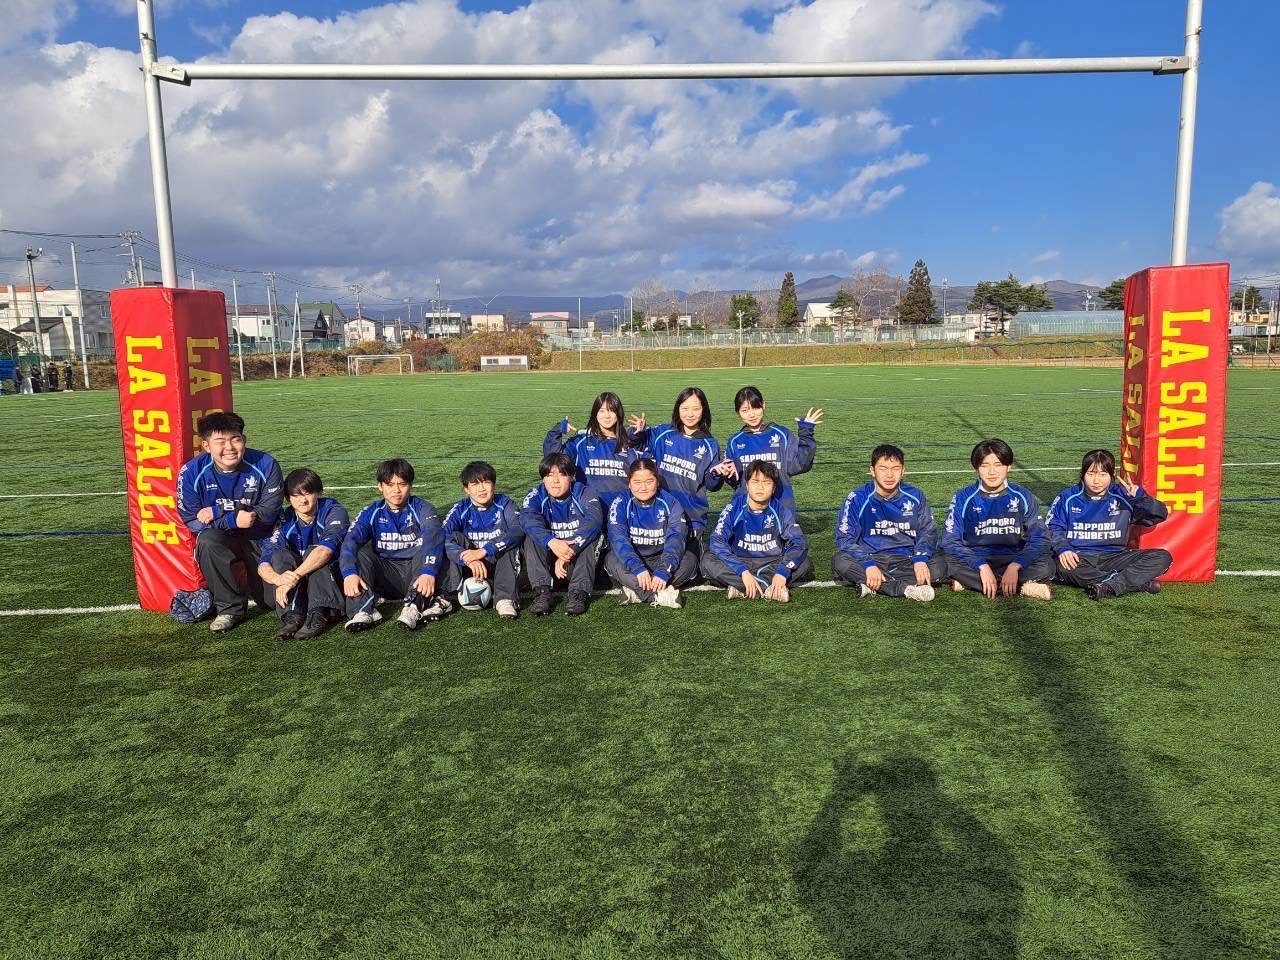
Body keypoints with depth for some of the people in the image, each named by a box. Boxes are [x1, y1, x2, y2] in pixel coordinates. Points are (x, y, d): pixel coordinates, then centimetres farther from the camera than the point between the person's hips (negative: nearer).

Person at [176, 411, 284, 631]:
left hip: (261, 538, 0)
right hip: (220, 537, 0)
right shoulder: (192, 472, -16)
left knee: (271, 600, -1)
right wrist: (234, 520, -30)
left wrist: (217, 513, -23)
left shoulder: (265, 465, -18)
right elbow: (192, 520, -14)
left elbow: (268, 512, -18)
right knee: (207, 541, -36)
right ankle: (230, 607, -18)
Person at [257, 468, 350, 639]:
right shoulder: (284, 520, -5)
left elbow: (326, 549, -33)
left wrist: (294, 576, -45)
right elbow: (263, 564, -17)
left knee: (313, 553, -28)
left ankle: (318, 615, -38)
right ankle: (292, 615, -36)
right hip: (298, 589, 3)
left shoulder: (334, 511, -13)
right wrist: (279, 579, -41)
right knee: (281, 555, -22)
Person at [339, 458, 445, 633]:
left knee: (428, 541, -27)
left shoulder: (422, 509, -4)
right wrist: (349, 572, -34)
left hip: (416, 573, -2)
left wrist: (428, 572, -43)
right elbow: (351, 539, -14)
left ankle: (415, 607, -40)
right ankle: (364, 611, -32)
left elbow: (433, 538, -24)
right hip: (386, 577, 2)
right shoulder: (372, 513, 3)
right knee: (359, 552, -18)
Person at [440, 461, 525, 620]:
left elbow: (518, 531, -28)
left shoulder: (504, 504, -9)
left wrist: (484, 551, -37)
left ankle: (505, 599, -33)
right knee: (455, 537, -22)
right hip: (468, 565, 1)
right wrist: (468, 558, -39)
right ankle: (446, 597, -26)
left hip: (500, 563, -1)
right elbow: (443, 538, -22)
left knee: (508, 541, -28)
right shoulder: (460, 509, -6)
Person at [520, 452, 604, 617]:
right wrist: (551, 542, -48)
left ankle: (579, 593, -33)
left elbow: (593, 520, -30)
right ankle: (542, 592, -32)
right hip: (548, 558, 1)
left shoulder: (585, 493, -9)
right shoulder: (536, 495, -6)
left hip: (580, 558, -1)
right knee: (532, 537, -23)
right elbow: (527, 518, -29)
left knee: (592, 535, -27)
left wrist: (569, 551, -42)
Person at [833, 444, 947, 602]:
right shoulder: (857, 499, -5)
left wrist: (920, 559, -17)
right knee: (840, 562, -31)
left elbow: (928, 531, 5)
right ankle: (907, 588, -32)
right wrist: (868, 564, -26)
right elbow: (845, 538, -10)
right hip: (871, 558, -1)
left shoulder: (915, 496, 3)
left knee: (939, 564, -25)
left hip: (906, 561, 2)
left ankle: (872, 586, -29)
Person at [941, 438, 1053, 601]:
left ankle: (970, 582, -24)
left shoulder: (1023, 497, -1)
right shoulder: (963, 498, -5)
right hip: (974, 560, -1)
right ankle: (1023, 587, -25)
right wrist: (982, 566, -24)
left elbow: (1039, 538, -6)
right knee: (950, 563, -32)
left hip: (1012, 560, 1)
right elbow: (950, 541, -11)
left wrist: (1015, 566, -22)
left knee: (1046, 566, -27)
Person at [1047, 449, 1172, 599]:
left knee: (1163, 557, -16)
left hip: (1114, 557, 2)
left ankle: (1111, 587, -33)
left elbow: (1160, 515, 3)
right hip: (1079, 558, -2)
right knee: (1064, 567, -38)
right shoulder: (1068, 498, 6)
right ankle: (1139, 582, -29)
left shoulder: (1122, 497, 7)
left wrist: (1139, 496, -15)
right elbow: (1054, 527, 2)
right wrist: (1062, 549, -19)